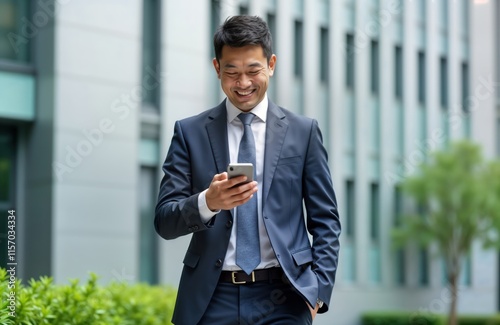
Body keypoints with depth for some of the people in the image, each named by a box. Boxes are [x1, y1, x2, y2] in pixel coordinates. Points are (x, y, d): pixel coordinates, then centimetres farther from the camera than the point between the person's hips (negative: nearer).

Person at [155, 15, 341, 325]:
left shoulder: (304, 131, 7)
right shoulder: (190, 132, 6)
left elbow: (326, 221, 8)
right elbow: (165, 221, 0)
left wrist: (319, 289, -4)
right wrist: (207, 202, -19)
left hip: (282, 298, 0)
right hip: (213, 298, 0)